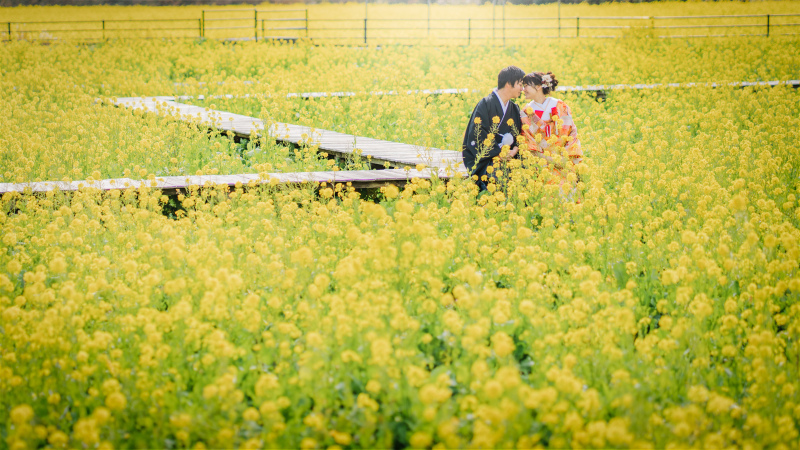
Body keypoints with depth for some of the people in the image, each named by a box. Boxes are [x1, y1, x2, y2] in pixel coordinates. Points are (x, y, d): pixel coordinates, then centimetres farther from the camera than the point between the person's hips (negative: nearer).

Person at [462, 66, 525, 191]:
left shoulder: (514, 109, 17)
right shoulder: (486, 104, -4)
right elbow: (477, 137, -10)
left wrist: (515, 149, -10)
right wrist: (499, 152, -17)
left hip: (507, 159, 6)